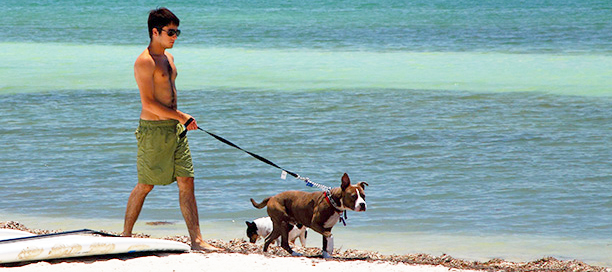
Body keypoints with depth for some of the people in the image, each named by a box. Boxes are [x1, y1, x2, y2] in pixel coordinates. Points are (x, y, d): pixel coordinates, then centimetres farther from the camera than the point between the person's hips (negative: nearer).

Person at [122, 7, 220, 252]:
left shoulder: (168, 57, 14)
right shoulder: (145, 62, -15)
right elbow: (148, 103, -20)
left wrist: (180, 122, 18)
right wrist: (182, 116, -17)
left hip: (174, 129, 8)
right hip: (153, 129, -8)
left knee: (186, 182, 2)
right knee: (145, 185, 2)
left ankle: (196, 240, 1)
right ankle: (125, 236, 17)